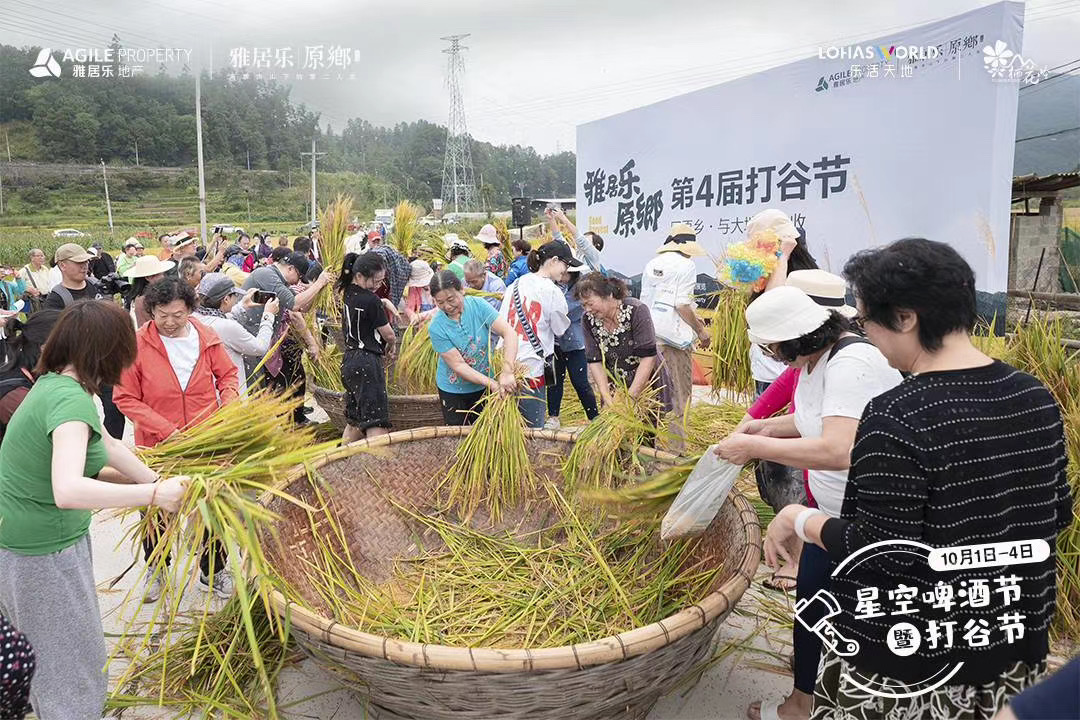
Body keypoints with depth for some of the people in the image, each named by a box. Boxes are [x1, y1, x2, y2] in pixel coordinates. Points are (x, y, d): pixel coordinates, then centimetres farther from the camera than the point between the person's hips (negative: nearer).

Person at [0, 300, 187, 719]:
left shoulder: (51, 385, 3)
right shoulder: (71, 399, -27)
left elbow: (107, 446, 11)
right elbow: (68, 491, -41)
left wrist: (157, 482, 13)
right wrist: (153, 494, -36)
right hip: (43, 555, -9)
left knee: (51, 654, 28)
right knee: (73, 667, 9)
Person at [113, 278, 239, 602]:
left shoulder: (207, 338, -7)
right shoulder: (137, 345, -14)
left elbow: (228, 374, 8)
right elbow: (126, 399, -11)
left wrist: (228, 403, -11)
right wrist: (167, 430, -19)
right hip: (158, 446, -1)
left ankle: (212, 571, 34)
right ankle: (155, 568, 44)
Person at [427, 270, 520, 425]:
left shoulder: (478, 305, -17)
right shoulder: (436, 327, -21)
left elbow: (509, 333, -25)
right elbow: (458, 365, -22)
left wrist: (507, 372, -38)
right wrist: (491, 383, -32)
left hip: (483, 388, 2)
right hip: (453, 391, -2)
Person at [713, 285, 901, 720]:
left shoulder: (851, 364, -30)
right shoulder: (815, 358, 1)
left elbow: (837, 451, -40)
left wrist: (755, 447, -31)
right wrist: (769, 427, 3)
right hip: (834, 509, 10)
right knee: (813, 599, 21)